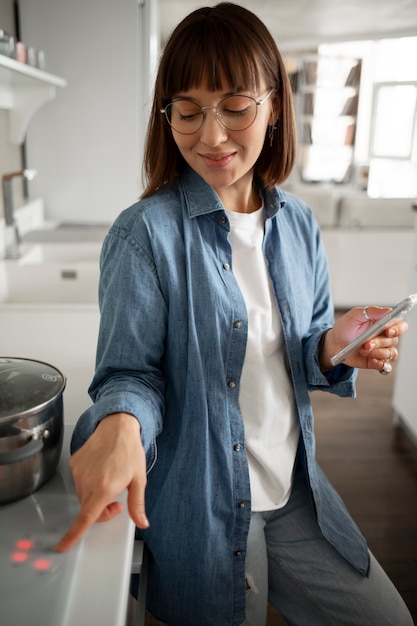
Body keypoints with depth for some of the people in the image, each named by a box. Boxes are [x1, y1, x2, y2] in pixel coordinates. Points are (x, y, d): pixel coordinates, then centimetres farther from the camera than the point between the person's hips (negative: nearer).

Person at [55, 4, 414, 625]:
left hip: (297, 497, 5)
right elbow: (131, 372, -13)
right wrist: (119, 424, -35)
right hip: (200, 515, -5)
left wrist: (333, 346, -13)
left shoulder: (297, 224, 0)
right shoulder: (145, 234, -16)